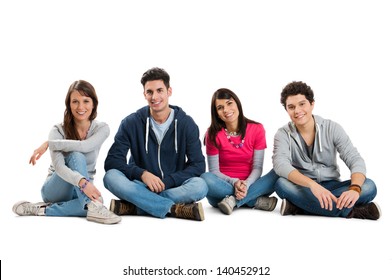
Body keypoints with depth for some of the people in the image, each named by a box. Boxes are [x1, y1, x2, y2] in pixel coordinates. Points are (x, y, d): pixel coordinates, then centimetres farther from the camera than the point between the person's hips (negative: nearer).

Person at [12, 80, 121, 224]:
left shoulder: (101, 129, -6)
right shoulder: (58, 130, -12)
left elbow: (85, 146, -29)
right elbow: (58, 166, -28)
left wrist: (49, 143, -25)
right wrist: (82, 182, -46)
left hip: (81, 191, 2)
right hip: (54, 189, -1)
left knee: (97, 200, -37)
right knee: (76, 156, -33)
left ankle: (43, 209, -27)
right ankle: (93, 206, -44)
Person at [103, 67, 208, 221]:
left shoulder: (186, 123, 0)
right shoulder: (131, 123, 0)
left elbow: (198, 165, -3)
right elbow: (112, 162, -5)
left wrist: (166, 182, -16)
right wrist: (142, 174, -22)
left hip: (172, 187, 0)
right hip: (140, 186, 0)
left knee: (200, 185, -31)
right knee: (111, 177, -29)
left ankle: (131, 207, -29)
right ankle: (175, 208, -33)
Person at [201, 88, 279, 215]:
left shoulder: (257, 129, -2)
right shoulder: (213, 134, -5)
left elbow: (257, 167, -4)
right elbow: (214, 171, -6)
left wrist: (246, 185, -24)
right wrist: (234, 182, -24)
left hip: (249, 184, 1)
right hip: (224, 186, -1)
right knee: (206, 178, -34)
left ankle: (233, 200, -28)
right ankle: (256, 201, -28)